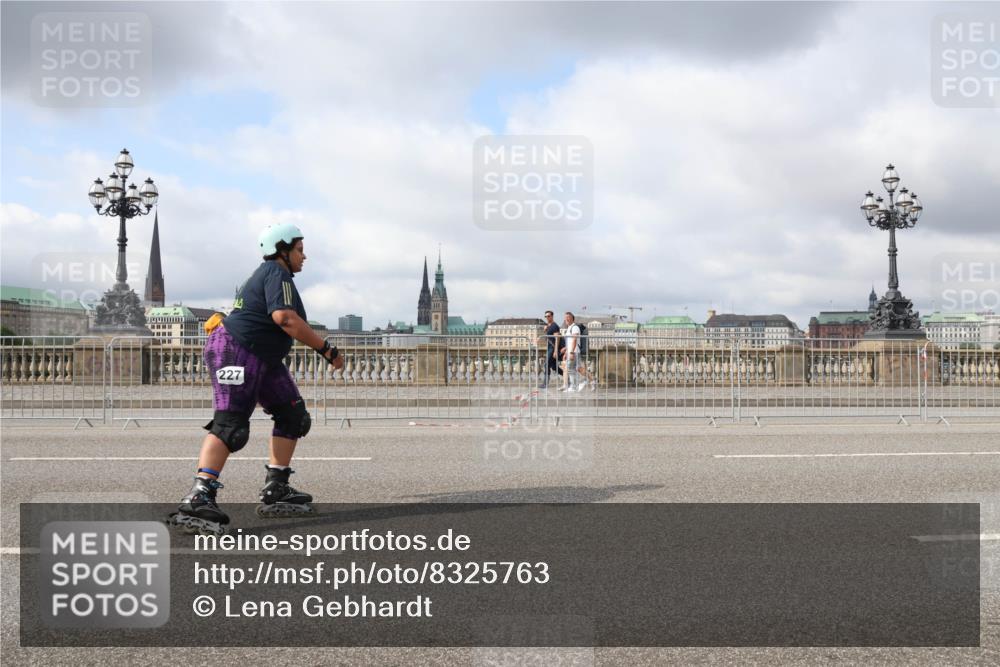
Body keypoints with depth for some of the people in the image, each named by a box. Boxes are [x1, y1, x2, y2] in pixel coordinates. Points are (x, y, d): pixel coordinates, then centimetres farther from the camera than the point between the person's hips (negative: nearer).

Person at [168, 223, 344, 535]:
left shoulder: (264, 274, 22)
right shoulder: (278, 274, -10)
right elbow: (284, 317, -25)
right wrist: (326, 349, -21)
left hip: (263, 359, 11)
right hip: (236, 351, -11)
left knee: (293, 416, 11)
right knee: (230, 425, -19)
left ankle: (275, 490, 12)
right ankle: (197, 499, -27)